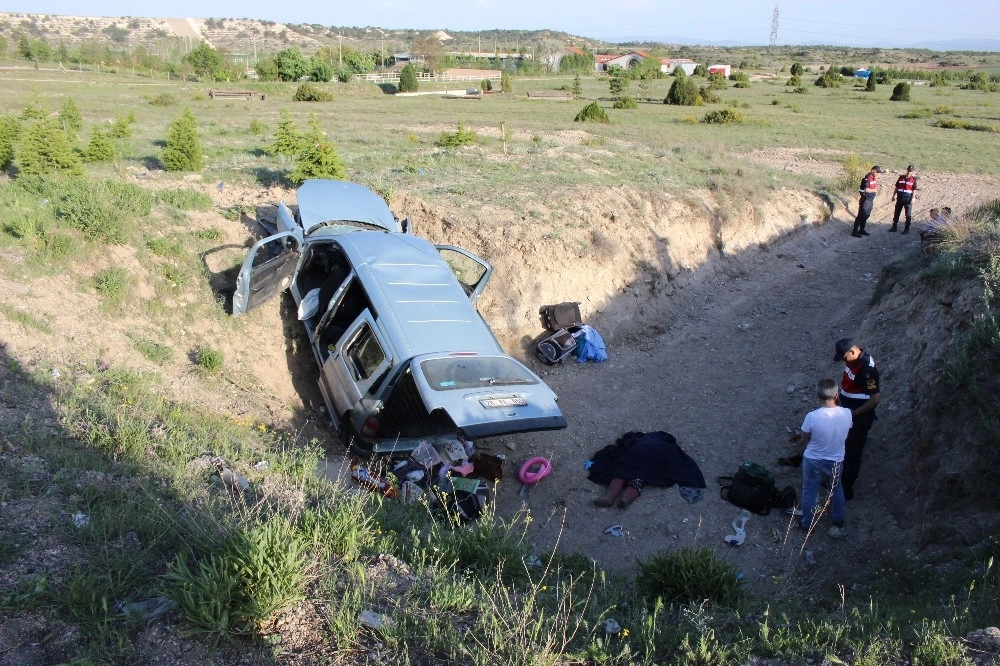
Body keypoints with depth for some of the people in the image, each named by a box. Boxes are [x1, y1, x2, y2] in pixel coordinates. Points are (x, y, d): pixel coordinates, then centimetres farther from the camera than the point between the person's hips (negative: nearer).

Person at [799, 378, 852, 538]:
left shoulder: (812, 417, -30)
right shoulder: (846, 414, -21)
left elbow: (804, 440, -12)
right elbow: (845, 435, -1)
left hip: (813, 461, -3)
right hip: (836, 460, 3)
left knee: (809, 492, 21)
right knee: (836, 489, 29)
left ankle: (807, 523, 39)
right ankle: (839, 523, 47)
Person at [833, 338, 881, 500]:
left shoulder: (866, 369, -30)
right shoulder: (853, 358, -3)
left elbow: (876, 398, -28)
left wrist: (855, 413, -22)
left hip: (859, 416, -9)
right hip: (847, 411, 9)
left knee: (852, 452, 4)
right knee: (843, 446, 23)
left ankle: (847, 488, 18)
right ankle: (840, 478, 42)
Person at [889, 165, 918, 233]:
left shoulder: (913, 179, -3)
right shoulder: (901, 177, 5)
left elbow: (914, 190, -4)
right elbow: (896, 187, 9)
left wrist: (912, 198, -13)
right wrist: (893, 196, 7)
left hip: (908, 199, -3)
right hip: (899, 198, 3)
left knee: (908, 214, 2)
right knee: (896, 213, 9)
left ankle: (907, 229, 8)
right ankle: (894, 227, 19)